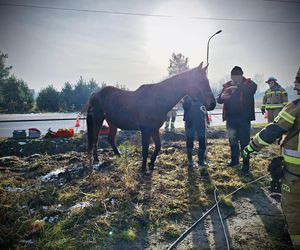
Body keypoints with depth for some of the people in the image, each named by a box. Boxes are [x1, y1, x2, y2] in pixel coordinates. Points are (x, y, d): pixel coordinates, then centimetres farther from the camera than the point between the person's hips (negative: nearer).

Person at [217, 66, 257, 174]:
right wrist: (222, 97, -22)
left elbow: (254, 87, -28)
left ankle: (245, 164, 11)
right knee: (232, 140, 16)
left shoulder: (248, 83, -5)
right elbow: (218, 100, 2)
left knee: (244, 141, 0)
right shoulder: (227, 85, 4)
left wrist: (237, 87, -40)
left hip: (243, 118, -4)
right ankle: (234, 159, 34)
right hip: (231, 118, 4)